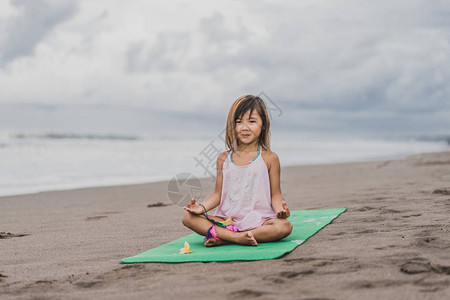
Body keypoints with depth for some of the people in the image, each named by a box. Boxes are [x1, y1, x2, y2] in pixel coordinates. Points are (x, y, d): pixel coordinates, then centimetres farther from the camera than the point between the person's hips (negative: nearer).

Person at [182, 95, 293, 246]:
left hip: (258, 221, -2)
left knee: (285, 226, -32)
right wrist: (203, 207, -6)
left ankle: (223, 238, -28)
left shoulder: (269, 158, 3)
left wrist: (280, 208, -18)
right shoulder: (224, 158, 10)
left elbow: (275, 194, 3)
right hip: (226, 220, 2)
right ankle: (237, 237, -30)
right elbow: (218, 193, 11)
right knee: (188, 217, -16)